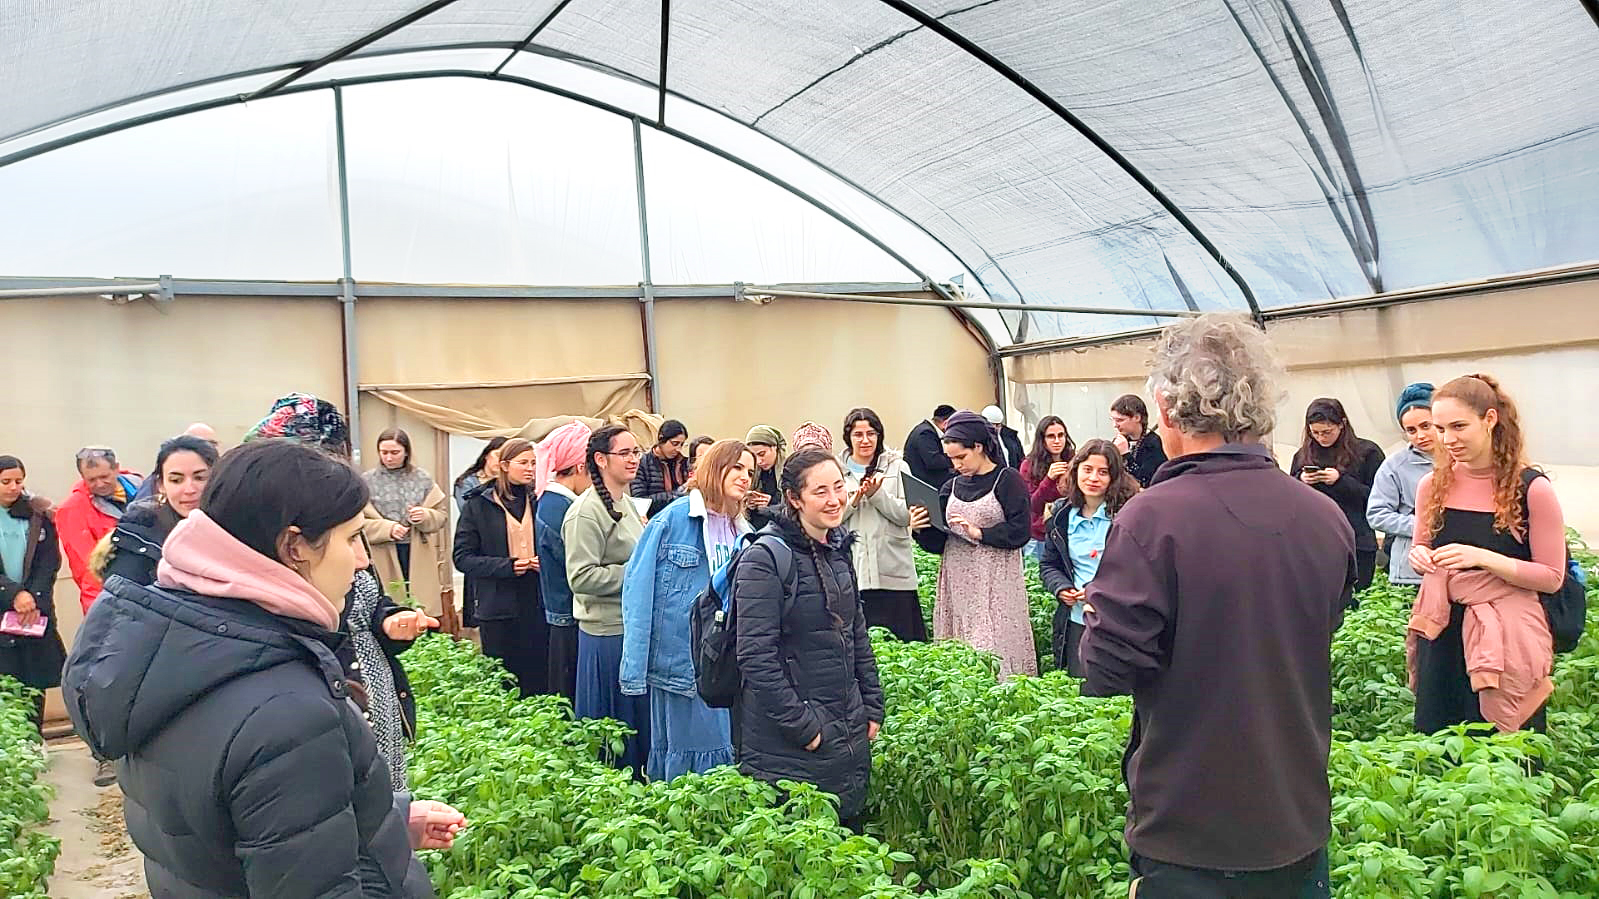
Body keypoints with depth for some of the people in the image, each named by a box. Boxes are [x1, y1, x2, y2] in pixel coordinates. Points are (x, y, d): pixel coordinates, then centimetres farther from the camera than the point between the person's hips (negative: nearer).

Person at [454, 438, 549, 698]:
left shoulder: (539, 501, 9)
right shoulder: (479, 504, 0)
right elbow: (463, 558, -4)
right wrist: (507, 566, -16)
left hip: (537, 606, 3)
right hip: (499, 606, -3)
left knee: (539, 681, 4)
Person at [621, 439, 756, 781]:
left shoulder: (743, 533, 9)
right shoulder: (674, 518, -8)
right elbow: (638, 586, -11)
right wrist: (635, 669, -15)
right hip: (678, 659, -5)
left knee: (720, 755, 10)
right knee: (680, 754, 5)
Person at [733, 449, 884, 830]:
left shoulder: (839, 550, 9)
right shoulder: (765, 560, -16)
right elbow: (756, 657, -19)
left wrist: (872, 709, 11)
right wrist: (803, 726, -17)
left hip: (849, 736, 7)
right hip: (788, 747, -7)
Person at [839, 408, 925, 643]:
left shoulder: (897, 467, 7)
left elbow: (906, 516, -1)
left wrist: (877, 494, -12)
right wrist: (852, 501, -12)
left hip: (893, 573, 0)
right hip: (852, 571, 0)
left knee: (900, 641, 0)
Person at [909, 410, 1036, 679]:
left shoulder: (1008, 480, -2)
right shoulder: (952, 488, 14)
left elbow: (1021, 531, -11)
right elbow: (941, 543, 14)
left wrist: (979, 533, -15)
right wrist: (921, 530, -4)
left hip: (995, 584, -5)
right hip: (957, 583, 5)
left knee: (995, 649, -7)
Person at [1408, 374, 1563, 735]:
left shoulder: (1531, 488, -10)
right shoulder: (1433, 485, 3)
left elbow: (1552, 577, -7)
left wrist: (1482, 558, -21)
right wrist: (1419, 556, -7)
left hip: (1507, 637, -4)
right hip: (1442, 633, 4)